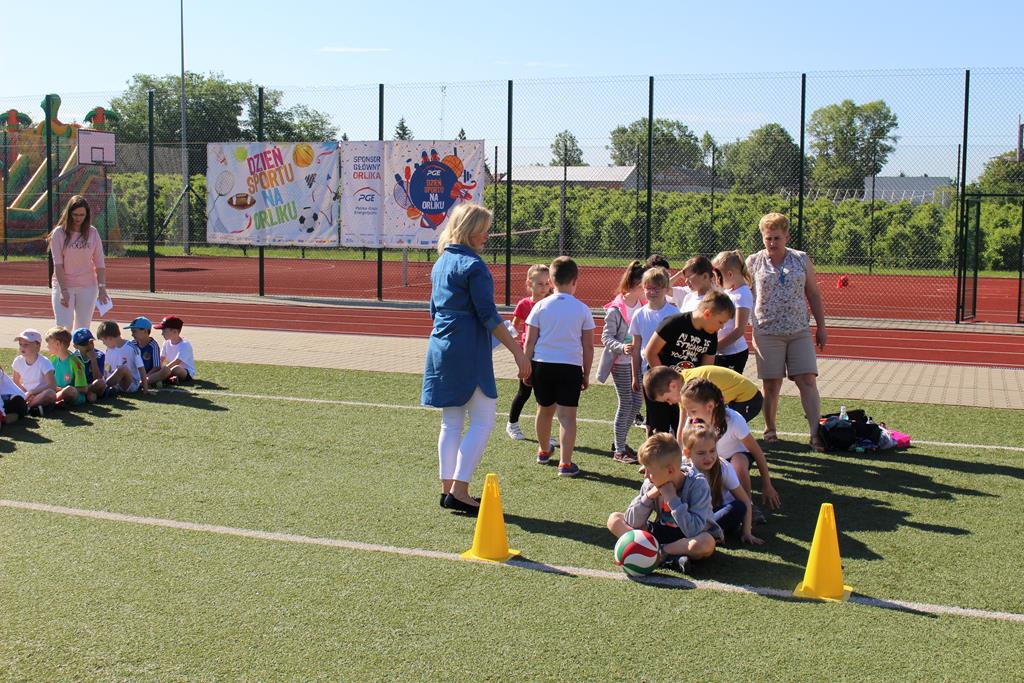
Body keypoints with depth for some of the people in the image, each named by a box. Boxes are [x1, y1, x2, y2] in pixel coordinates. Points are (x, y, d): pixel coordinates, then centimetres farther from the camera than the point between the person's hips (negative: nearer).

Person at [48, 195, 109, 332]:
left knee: (82, 327, 5)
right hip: (63, 286, -2)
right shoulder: (59, 233, -3)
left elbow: (100, 263, 4)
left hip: (88, 286, 2)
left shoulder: (92, 233, 3)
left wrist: (102, 287, -5)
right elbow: (57, 264, -8)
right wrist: (63, 290, -17)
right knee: (64, 327, -10)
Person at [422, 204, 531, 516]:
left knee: (451, 422, 12)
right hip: (468, 352, -9)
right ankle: (459, 491, -6)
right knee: (483, 420, -2)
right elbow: (488, 316, -17)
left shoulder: (440, 263, 14)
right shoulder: (472, 265, -13)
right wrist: (518, 352, -14)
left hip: (440, 349, 9)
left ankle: (448, 489, 14)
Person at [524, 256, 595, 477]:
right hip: (571, 366, -2)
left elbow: (530, 342, -1)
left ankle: (543, 451, 39)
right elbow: (588, 346, 2)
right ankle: (565, 463, -8)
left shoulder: (541, 306, -1)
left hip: (542, 363, 2)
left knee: (545, 409, 19)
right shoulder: (582, 309, -1)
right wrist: (586, 374, 11)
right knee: (567, 415, -2)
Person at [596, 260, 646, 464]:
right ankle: (619, 451, 8)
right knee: (625, 404, -3)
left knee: (637, 402, 11)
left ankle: (619, 440, 27)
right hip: (620, 363, -7)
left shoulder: (643, 306, 4)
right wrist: (622, 348, -31)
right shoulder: (616, 310, -16)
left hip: (638, 361, 7)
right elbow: (606, 337, -15)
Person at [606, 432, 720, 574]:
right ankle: (670, 557, -24)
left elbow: (694, 531, -33)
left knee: (707, 543, -41)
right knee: (614, 519, -11)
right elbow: (632, 522, -8)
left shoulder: (697, 484, -23)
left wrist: (672, 499, -31)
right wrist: (648, 497, -22)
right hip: (662, 532, 5)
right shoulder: (651, 484, -9)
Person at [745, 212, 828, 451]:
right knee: (771, 384, 3)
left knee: (808, 380, -6)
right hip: (767, 332, -1)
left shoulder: (802, 260, 8)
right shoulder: (753, 262, 3)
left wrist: (821, 327, 9)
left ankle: (816, 433, -7)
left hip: (800, 332, 2)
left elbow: (814, 296, 12)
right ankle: (769, 430, 18)